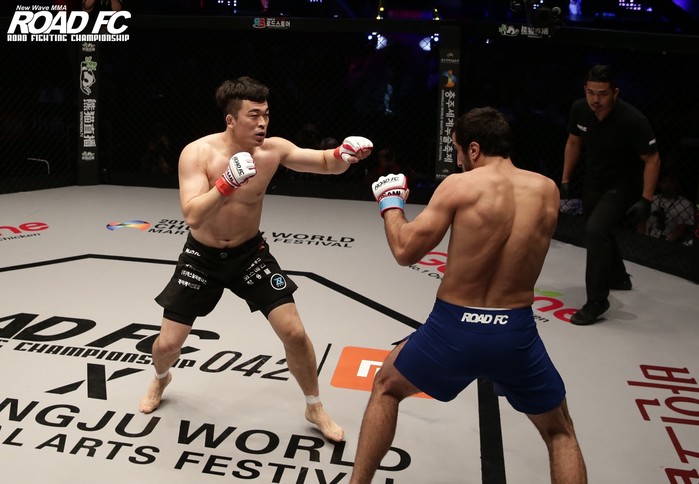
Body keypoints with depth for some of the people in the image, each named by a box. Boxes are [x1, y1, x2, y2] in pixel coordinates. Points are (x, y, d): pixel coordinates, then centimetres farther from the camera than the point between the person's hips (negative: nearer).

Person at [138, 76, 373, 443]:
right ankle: (161, 380, 45)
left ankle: (315, 408, 18)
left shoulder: (273, 150, -16)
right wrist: (227, 184, -45)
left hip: (250, 252, 1)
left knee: (294, 332, -5)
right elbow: (192, 217, -32)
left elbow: (325, 163, -10)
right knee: (167, 344, 5)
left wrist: (344, 154, -33)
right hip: (202, 256, -1)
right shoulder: (197, 153, -23)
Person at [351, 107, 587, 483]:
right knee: (560, 433, 26)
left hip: (454, 329, -2)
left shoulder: (460, 186, -10)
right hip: (516, 334, 2)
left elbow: (406, 251, -8)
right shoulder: (547, 190, 1)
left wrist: (390, 202, 10)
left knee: (386, 387, 27)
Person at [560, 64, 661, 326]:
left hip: (622, 186, -6)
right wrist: (565, 180, 5)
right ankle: (618, 277, 50)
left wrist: (646, 200, -23)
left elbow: (652, 159, -19)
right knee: (598, 232, 22)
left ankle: (596, 301, -12)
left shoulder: (633, 120, -29)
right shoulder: (580, 109, -14)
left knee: (596, 231, -23)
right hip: (593, 182, 6)